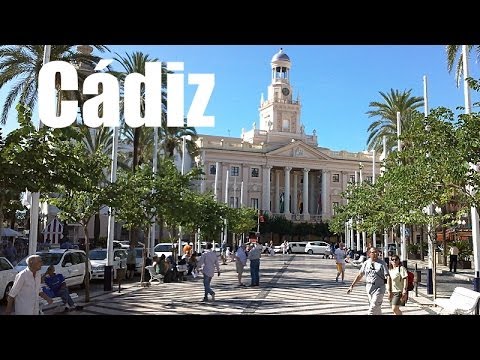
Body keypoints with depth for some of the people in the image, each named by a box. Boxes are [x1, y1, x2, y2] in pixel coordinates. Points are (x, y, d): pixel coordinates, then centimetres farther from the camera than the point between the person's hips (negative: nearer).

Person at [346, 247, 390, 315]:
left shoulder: (382, 263, -7)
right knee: (377, 309, 15)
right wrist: (352, 286, 12)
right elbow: (359, 275, 13)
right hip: (369, 288, 4)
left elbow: (387, 277, -11)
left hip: (379, 289, -4)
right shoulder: (366, 263, 6)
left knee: (373, 309, -9)